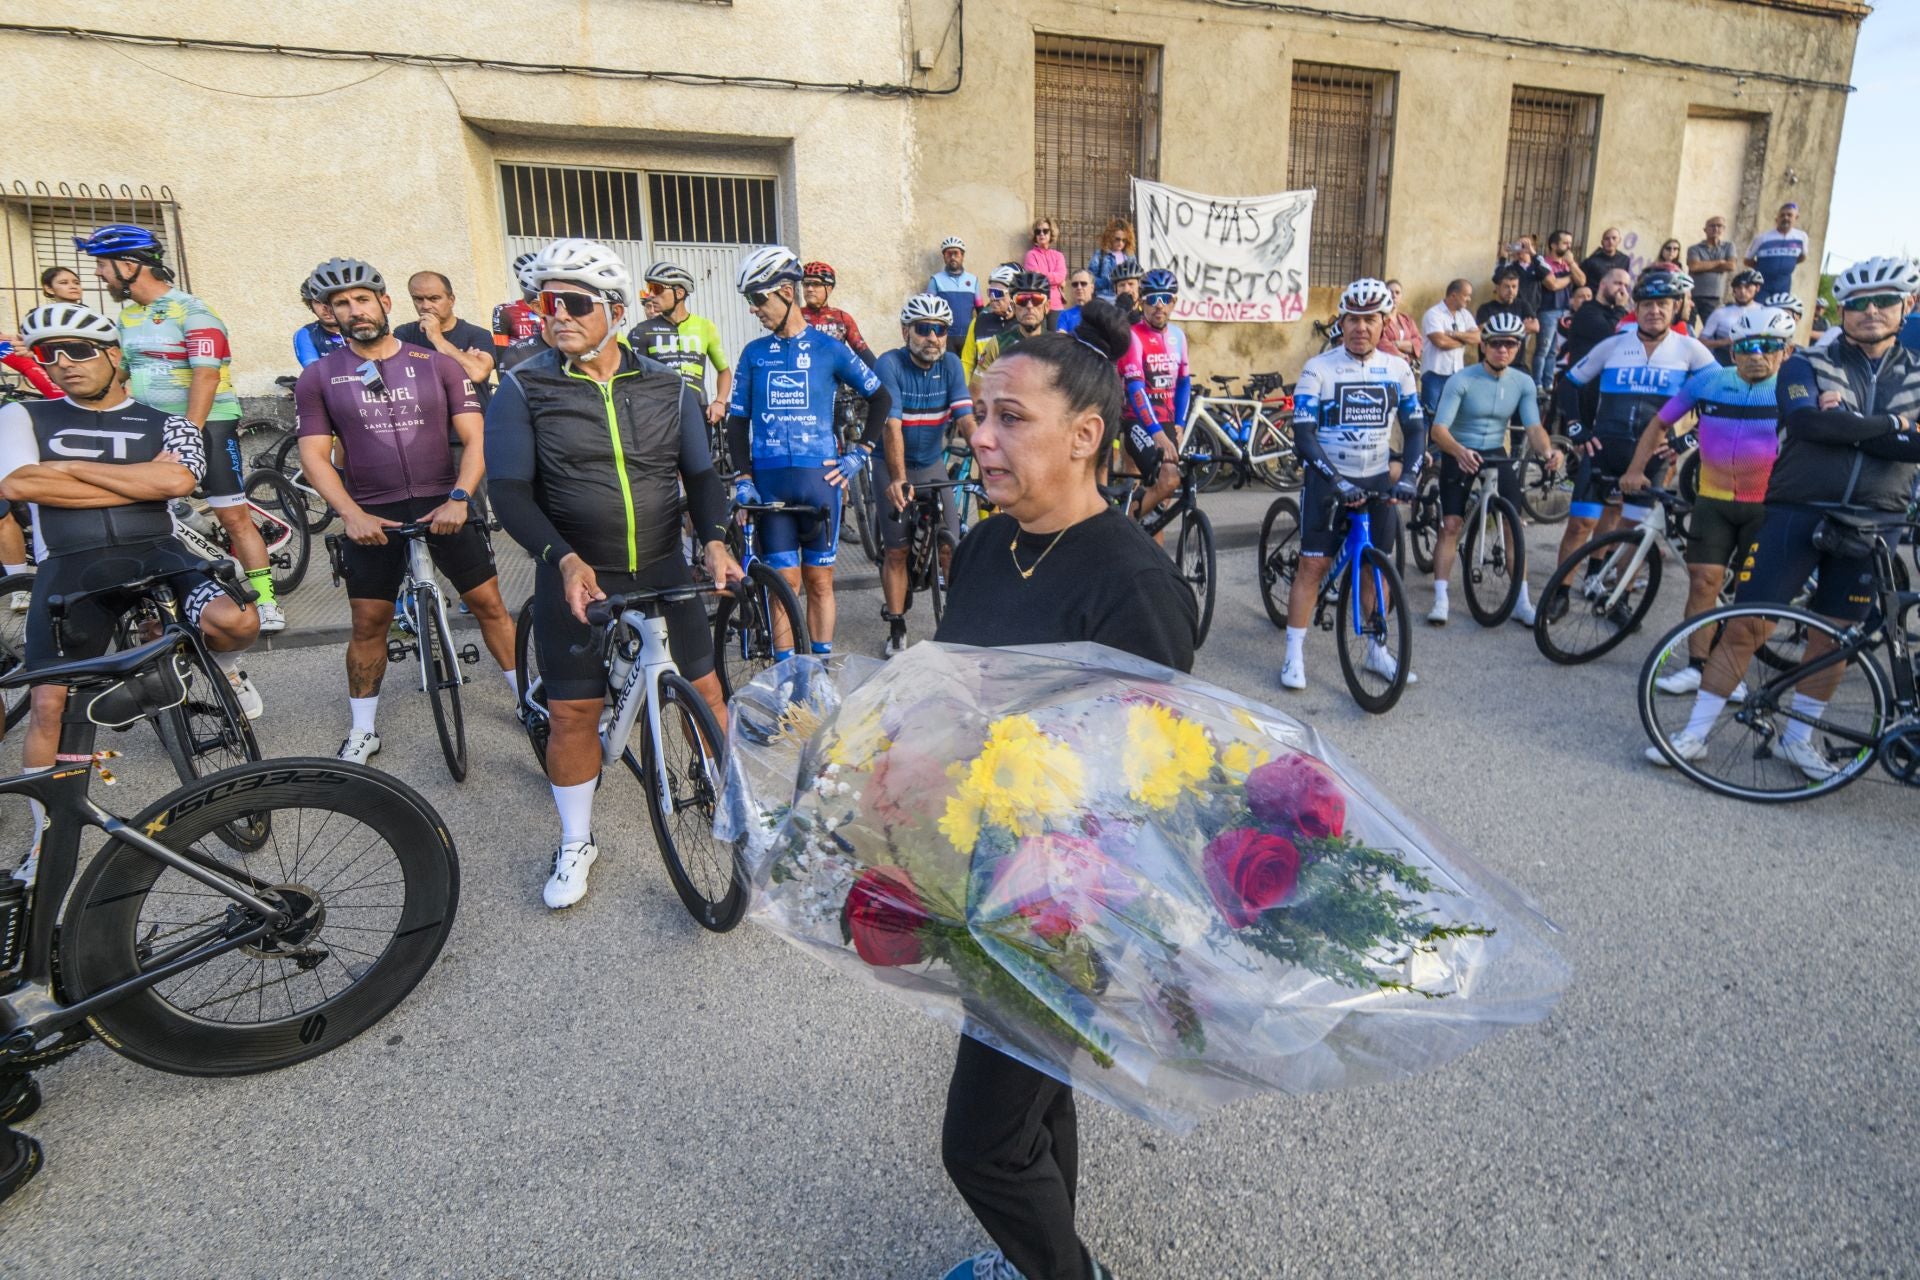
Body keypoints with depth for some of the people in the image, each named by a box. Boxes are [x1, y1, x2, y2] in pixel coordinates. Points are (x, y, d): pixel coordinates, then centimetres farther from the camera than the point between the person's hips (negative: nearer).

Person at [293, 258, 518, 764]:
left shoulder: (437, 364, 1)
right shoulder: (318, 377, 3)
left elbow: (474, 439, -3)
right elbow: (314, 455, 0)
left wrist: (458, 498, -18)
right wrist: (351, 513, -16)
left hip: (443, 506, 0)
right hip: (371, 517, 1)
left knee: (489, 604, 2)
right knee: (368, 625, 6)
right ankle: (363, 731, 22)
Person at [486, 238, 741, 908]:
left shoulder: (667, 387, 2)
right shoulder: (523, 389, -5)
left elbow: (700, 473, 6)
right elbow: (510, 492, -9)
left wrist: (714, 540, -12)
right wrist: (564, 559, -25)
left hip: (664, 570, 2)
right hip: (577, 578, -1)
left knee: (702, 690, 8)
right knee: (572, 714, 4)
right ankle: (576, 844, 24)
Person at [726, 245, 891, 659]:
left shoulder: (829, 348, 3)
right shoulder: (754, 354, 9)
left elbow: (881, 398, 9)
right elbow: (737, 420, 10)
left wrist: (858, 453, 3)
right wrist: (743, 478, -3)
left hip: (819, 477, -1)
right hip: (768, 481, 1)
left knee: (819, 581, 6)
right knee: (785, 582, 1)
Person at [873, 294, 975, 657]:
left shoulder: (951, 365, -7)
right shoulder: (890, 364, -18)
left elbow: (966, 419, -16)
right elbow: (892, 426, -28)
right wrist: (899, 479, -39)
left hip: (932, 464, 3)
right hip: (892, 467, -3)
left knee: (950, 546, -3)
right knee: (897, 550, 0)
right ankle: (896, 629, 12)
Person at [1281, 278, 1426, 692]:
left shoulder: (1397, 369, 2)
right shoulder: (1318, 369, -10)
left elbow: (1415, 428, 4)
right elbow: (1303, 434, -16)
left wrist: (1409, 476, -12)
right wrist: (1336, 480, -24)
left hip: (1378, 479, 4)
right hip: (1328, 479, -3)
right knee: (1313, 564, -4)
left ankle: (1377, 651, 23)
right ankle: (1294, 655, 3)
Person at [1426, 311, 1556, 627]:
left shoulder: (1523, 383, -4)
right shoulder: (1461, 381, -17)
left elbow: (1534, 427, -7)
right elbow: (1439, 428, -24)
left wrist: (1547, 450, -30)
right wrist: (1460, 451, -44)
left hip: (1497, 455, 3)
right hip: (1459, 455, -3)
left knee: (1513, 524, -4)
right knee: (1451, 524, -13)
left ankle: (1521, 602, 3)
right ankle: (1440, 599, -8)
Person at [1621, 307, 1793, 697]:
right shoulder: (1708, 381, -3)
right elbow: (1661, 423, 5)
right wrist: (1636, 469, -3)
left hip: (1767, 505, -1)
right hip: (1713, 500, 1)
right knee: (1703, 580, -3)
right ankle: (1696, 667, 3)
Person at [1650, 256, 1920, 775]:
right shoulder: (1807, 365, 3)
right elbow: (1808, 422, -17)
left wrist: (1846, 422, -13)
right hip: (1798, 512, -3)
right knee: (1748, 623, -6)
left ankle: (1798, 736, 24)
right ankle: (1697, 730, 2)